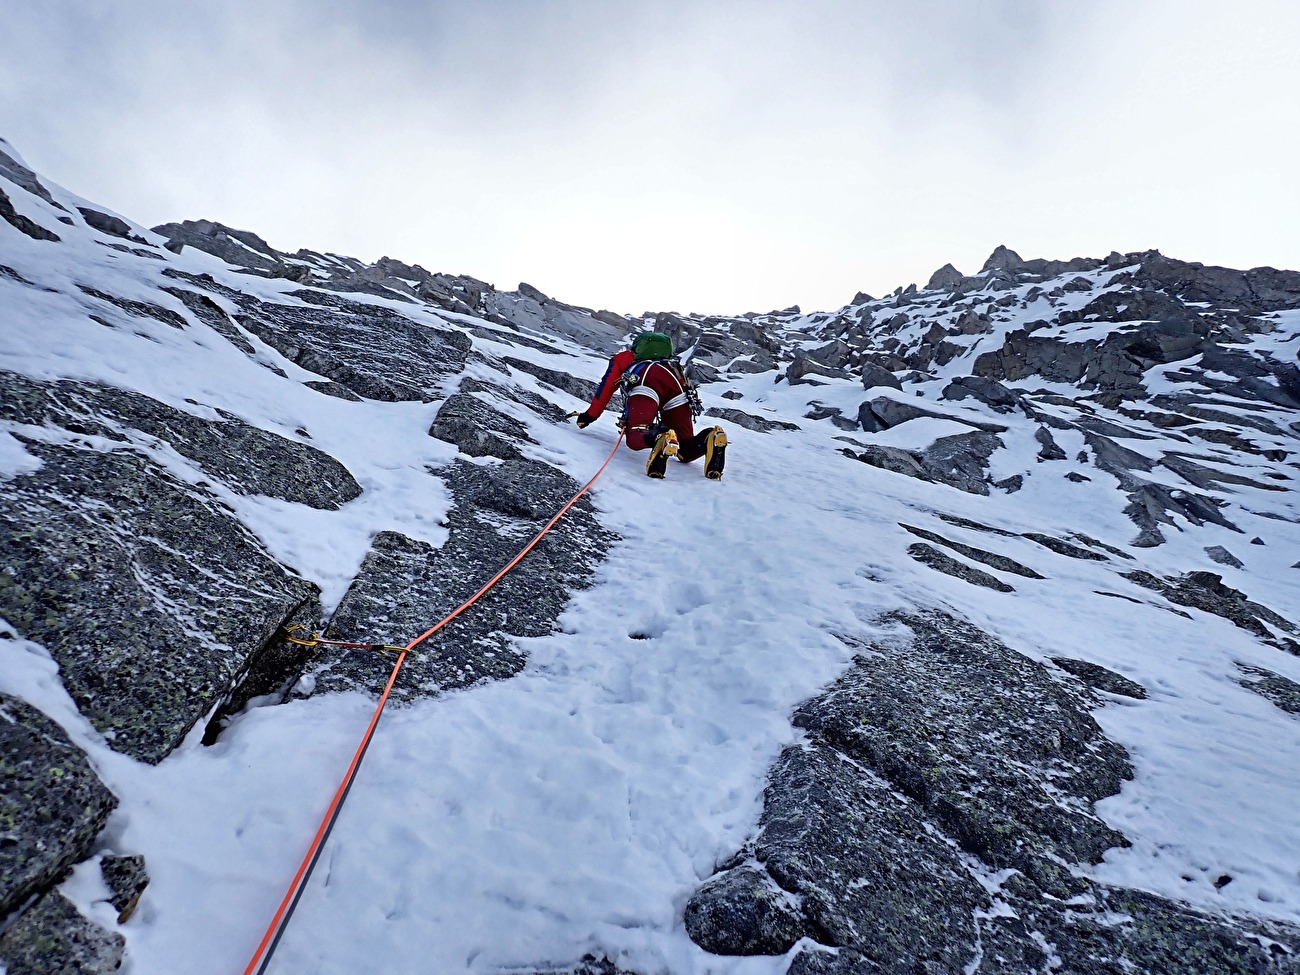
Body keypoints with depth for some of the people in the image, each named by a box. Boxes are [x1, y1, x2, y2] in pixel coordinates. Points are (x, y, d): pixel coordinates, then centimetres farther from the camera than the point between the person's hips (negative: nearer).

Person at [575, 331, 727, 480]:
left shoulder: (620, 358, 37)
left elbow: (606, 388, 29)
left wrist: (590, 415, 36)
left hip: (646, 385, -4)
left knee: (635, 438, -13)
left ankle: (661, 439, -47)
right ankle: (710, 440, -28)